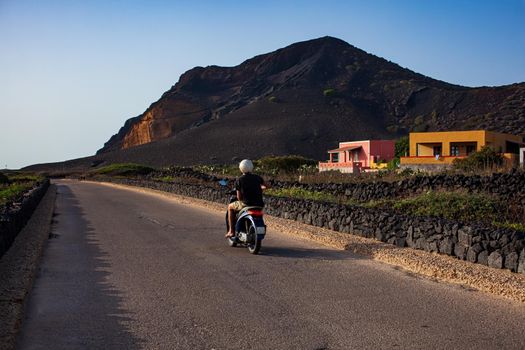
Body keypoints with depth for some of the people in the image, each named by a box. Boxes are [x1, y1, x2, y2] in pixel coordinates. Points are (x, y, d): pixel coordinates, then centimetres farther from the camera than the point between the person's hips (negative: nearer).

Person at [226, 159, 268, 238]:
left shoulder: (239, 180, -4)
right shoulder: (257, 177, 6)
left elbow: (239, 197, -4)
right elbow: (265, 186, 19)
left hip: (246, 204, -3)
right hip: (259, 204, 4)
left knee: (230, 207, 23)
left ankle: (231, 231, 18)